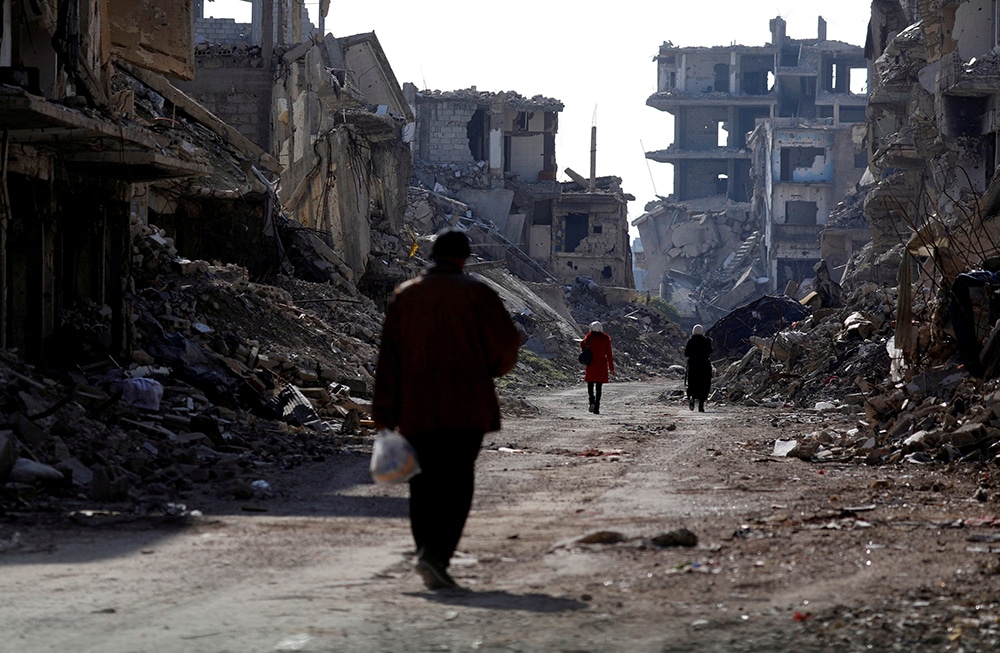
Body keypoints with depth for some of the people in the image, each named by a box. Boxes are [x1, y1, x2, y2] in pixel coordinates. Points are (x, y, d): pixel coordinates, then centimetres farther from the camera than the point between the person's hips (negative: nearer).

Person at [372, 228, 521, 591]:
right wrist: (493, 369, 17)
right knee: (456, 483, -4)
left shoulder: (404, 295, 9)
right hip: (466, 408, -3)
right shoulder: (475, 293, -1)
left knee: (424, 484, 12)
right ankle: (437, 554, -20)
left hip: (415, 411, 3)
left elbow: (388, 357, 5)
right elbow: (507, 342, -6)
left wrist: (384, 415, 6)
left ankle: (428, 552, 11)